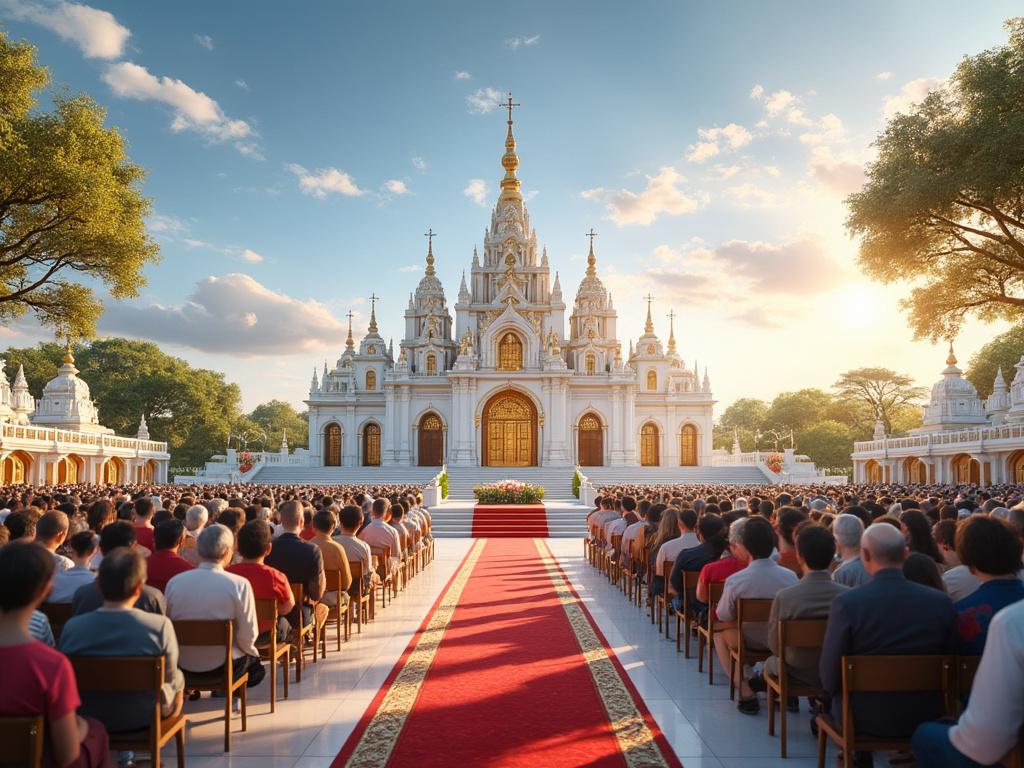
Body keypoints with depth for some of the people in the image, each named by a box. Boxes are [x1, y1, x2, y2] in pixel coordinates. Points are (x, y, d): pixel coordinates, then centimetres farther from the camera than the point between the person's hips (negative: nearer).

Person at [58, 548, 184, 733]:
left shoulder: (72, 627, -21)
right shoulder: (160, 626, -28)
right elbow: (169, 676, -13)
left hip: (89, 718, 3)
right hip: (144, 716, -3)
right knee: (178, 679, 31)